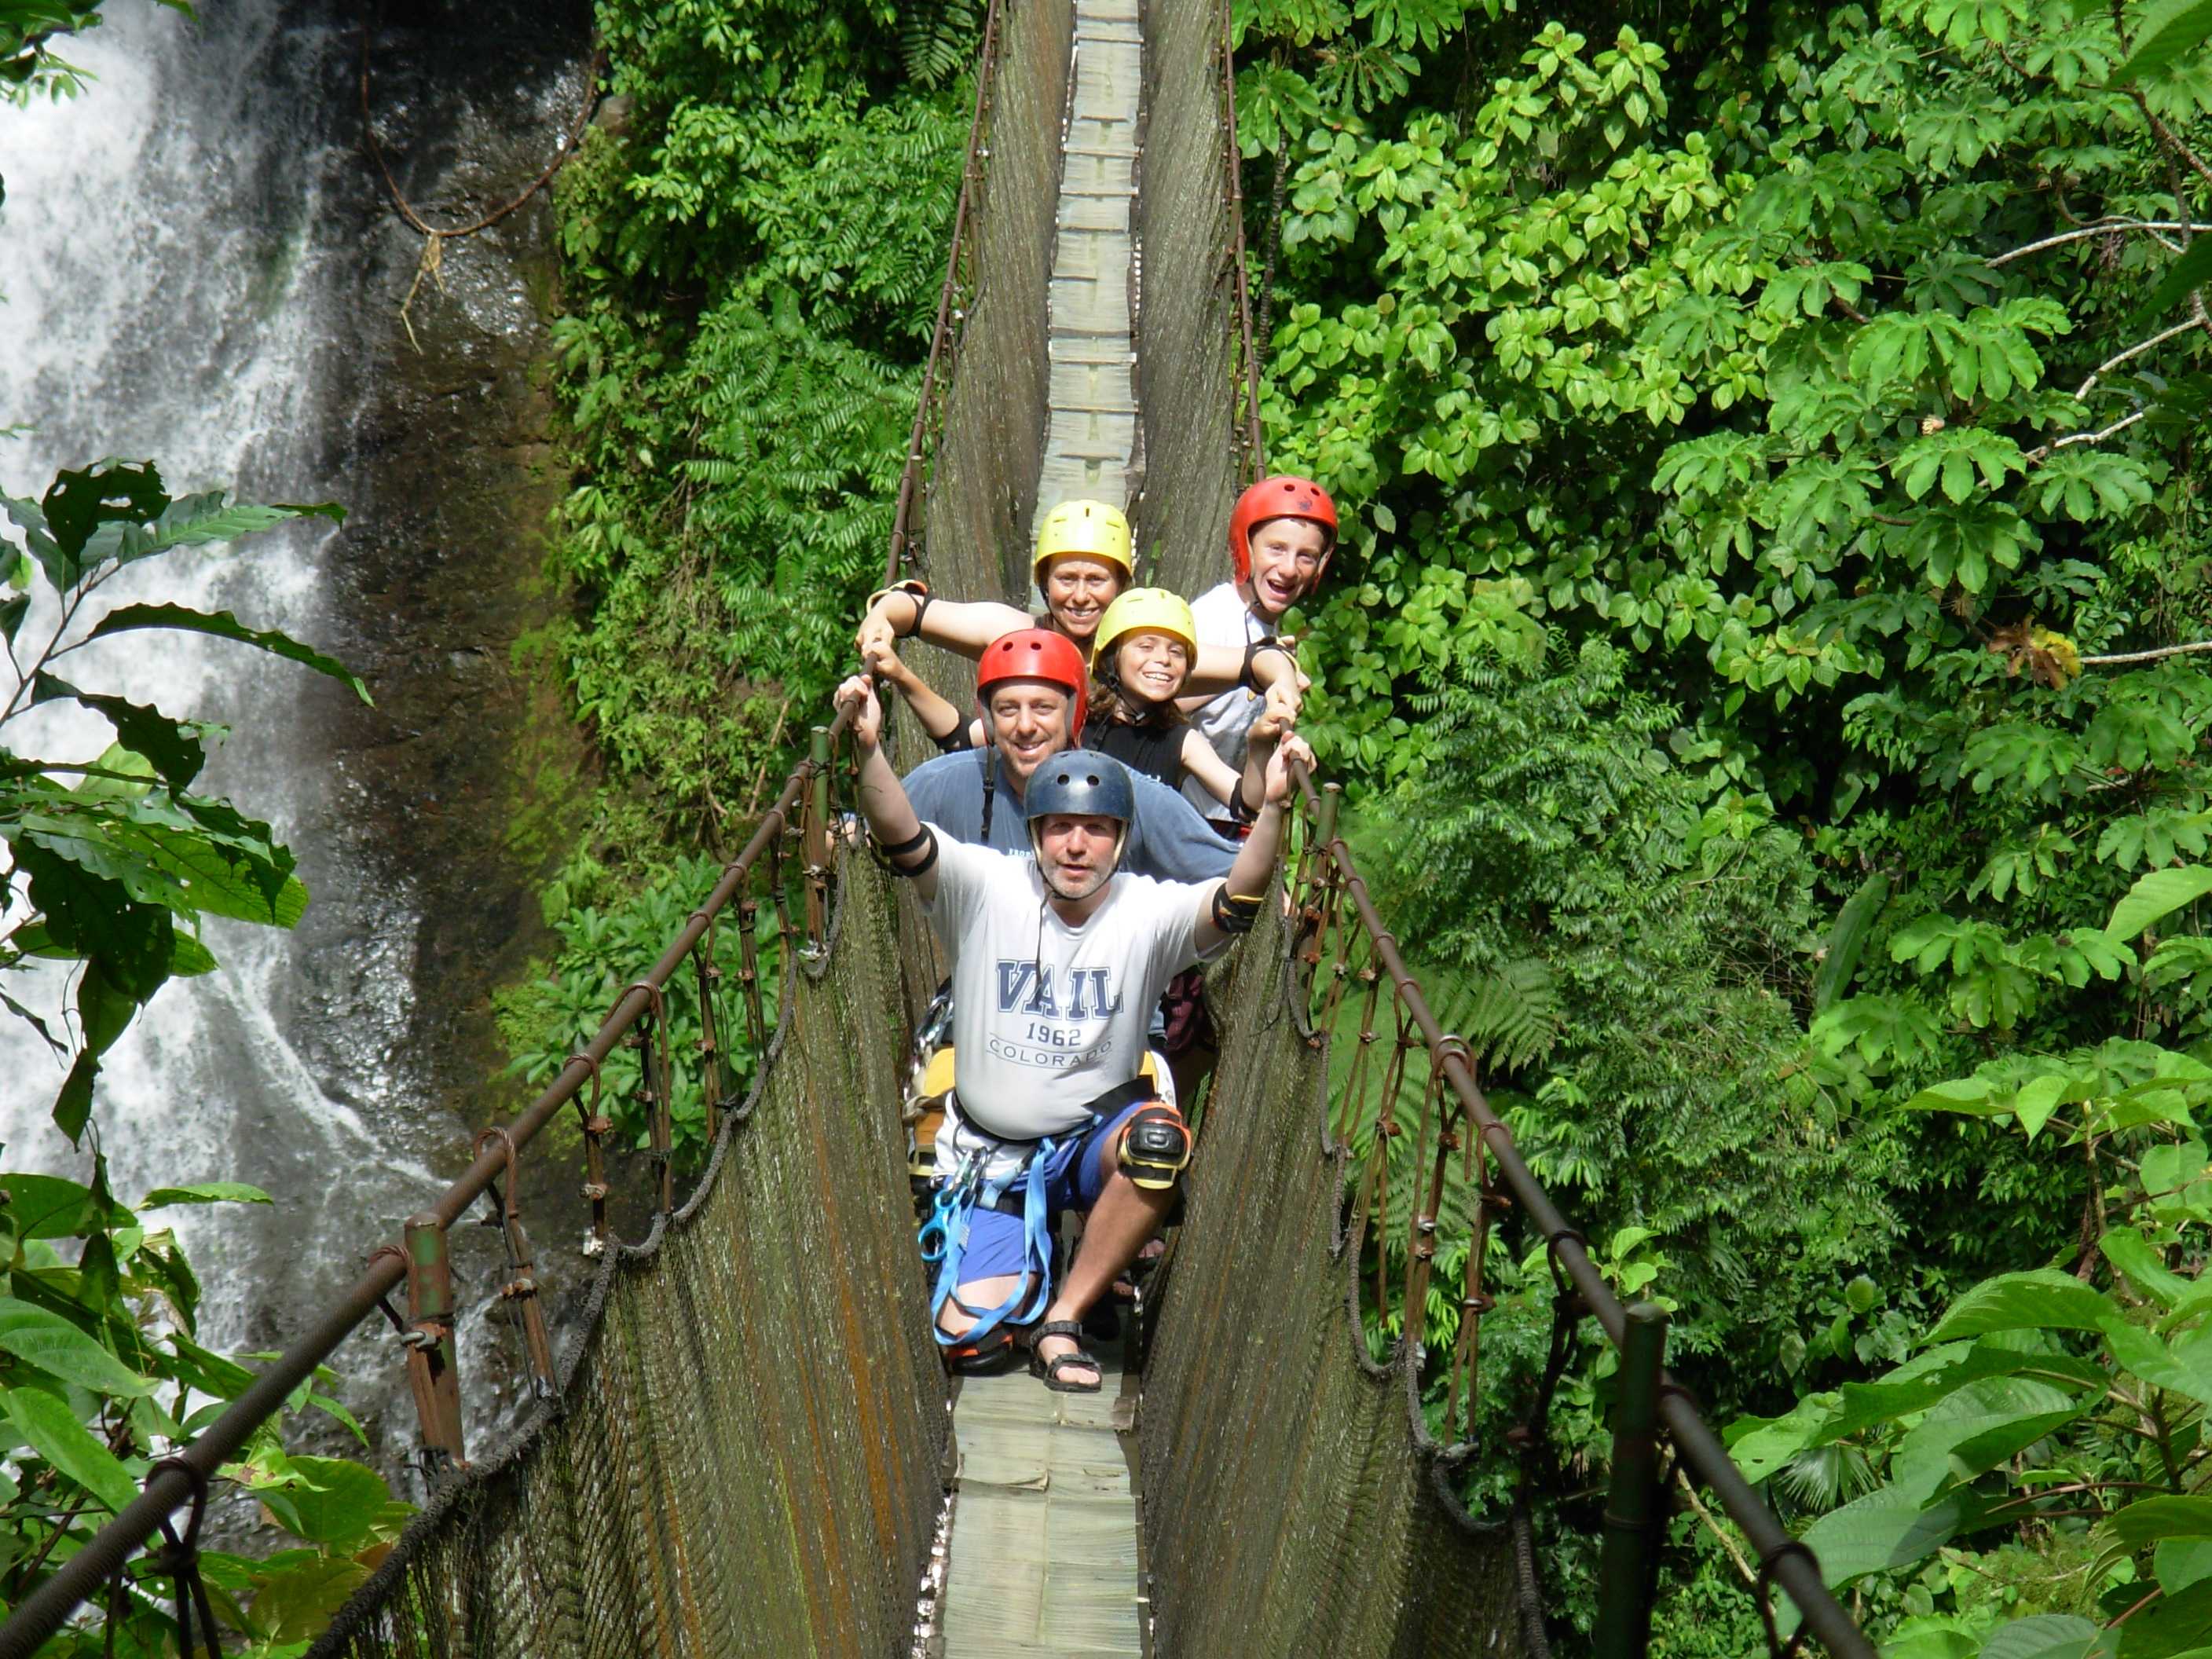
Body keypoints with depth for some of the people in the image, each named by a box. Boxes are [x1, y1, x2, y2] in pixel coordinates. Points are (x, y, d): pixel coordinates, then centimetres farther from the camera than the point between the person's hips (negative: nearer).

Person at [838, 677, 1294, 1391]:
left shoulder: (1149, 913, -10)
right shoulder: (986, 890, -10)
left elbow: (1237, 902, -28)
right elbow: (903, 839, -25)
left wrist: (1271, 810, -46)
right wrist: (869, 750, -45)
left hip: (1093, 1134, 0)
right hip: (989, 1153, 0)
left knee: (1158, 1138, -36)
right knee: (966, 1331, -15)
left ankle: (1061, 1319, -16)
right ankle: (1033, 1264, 24)